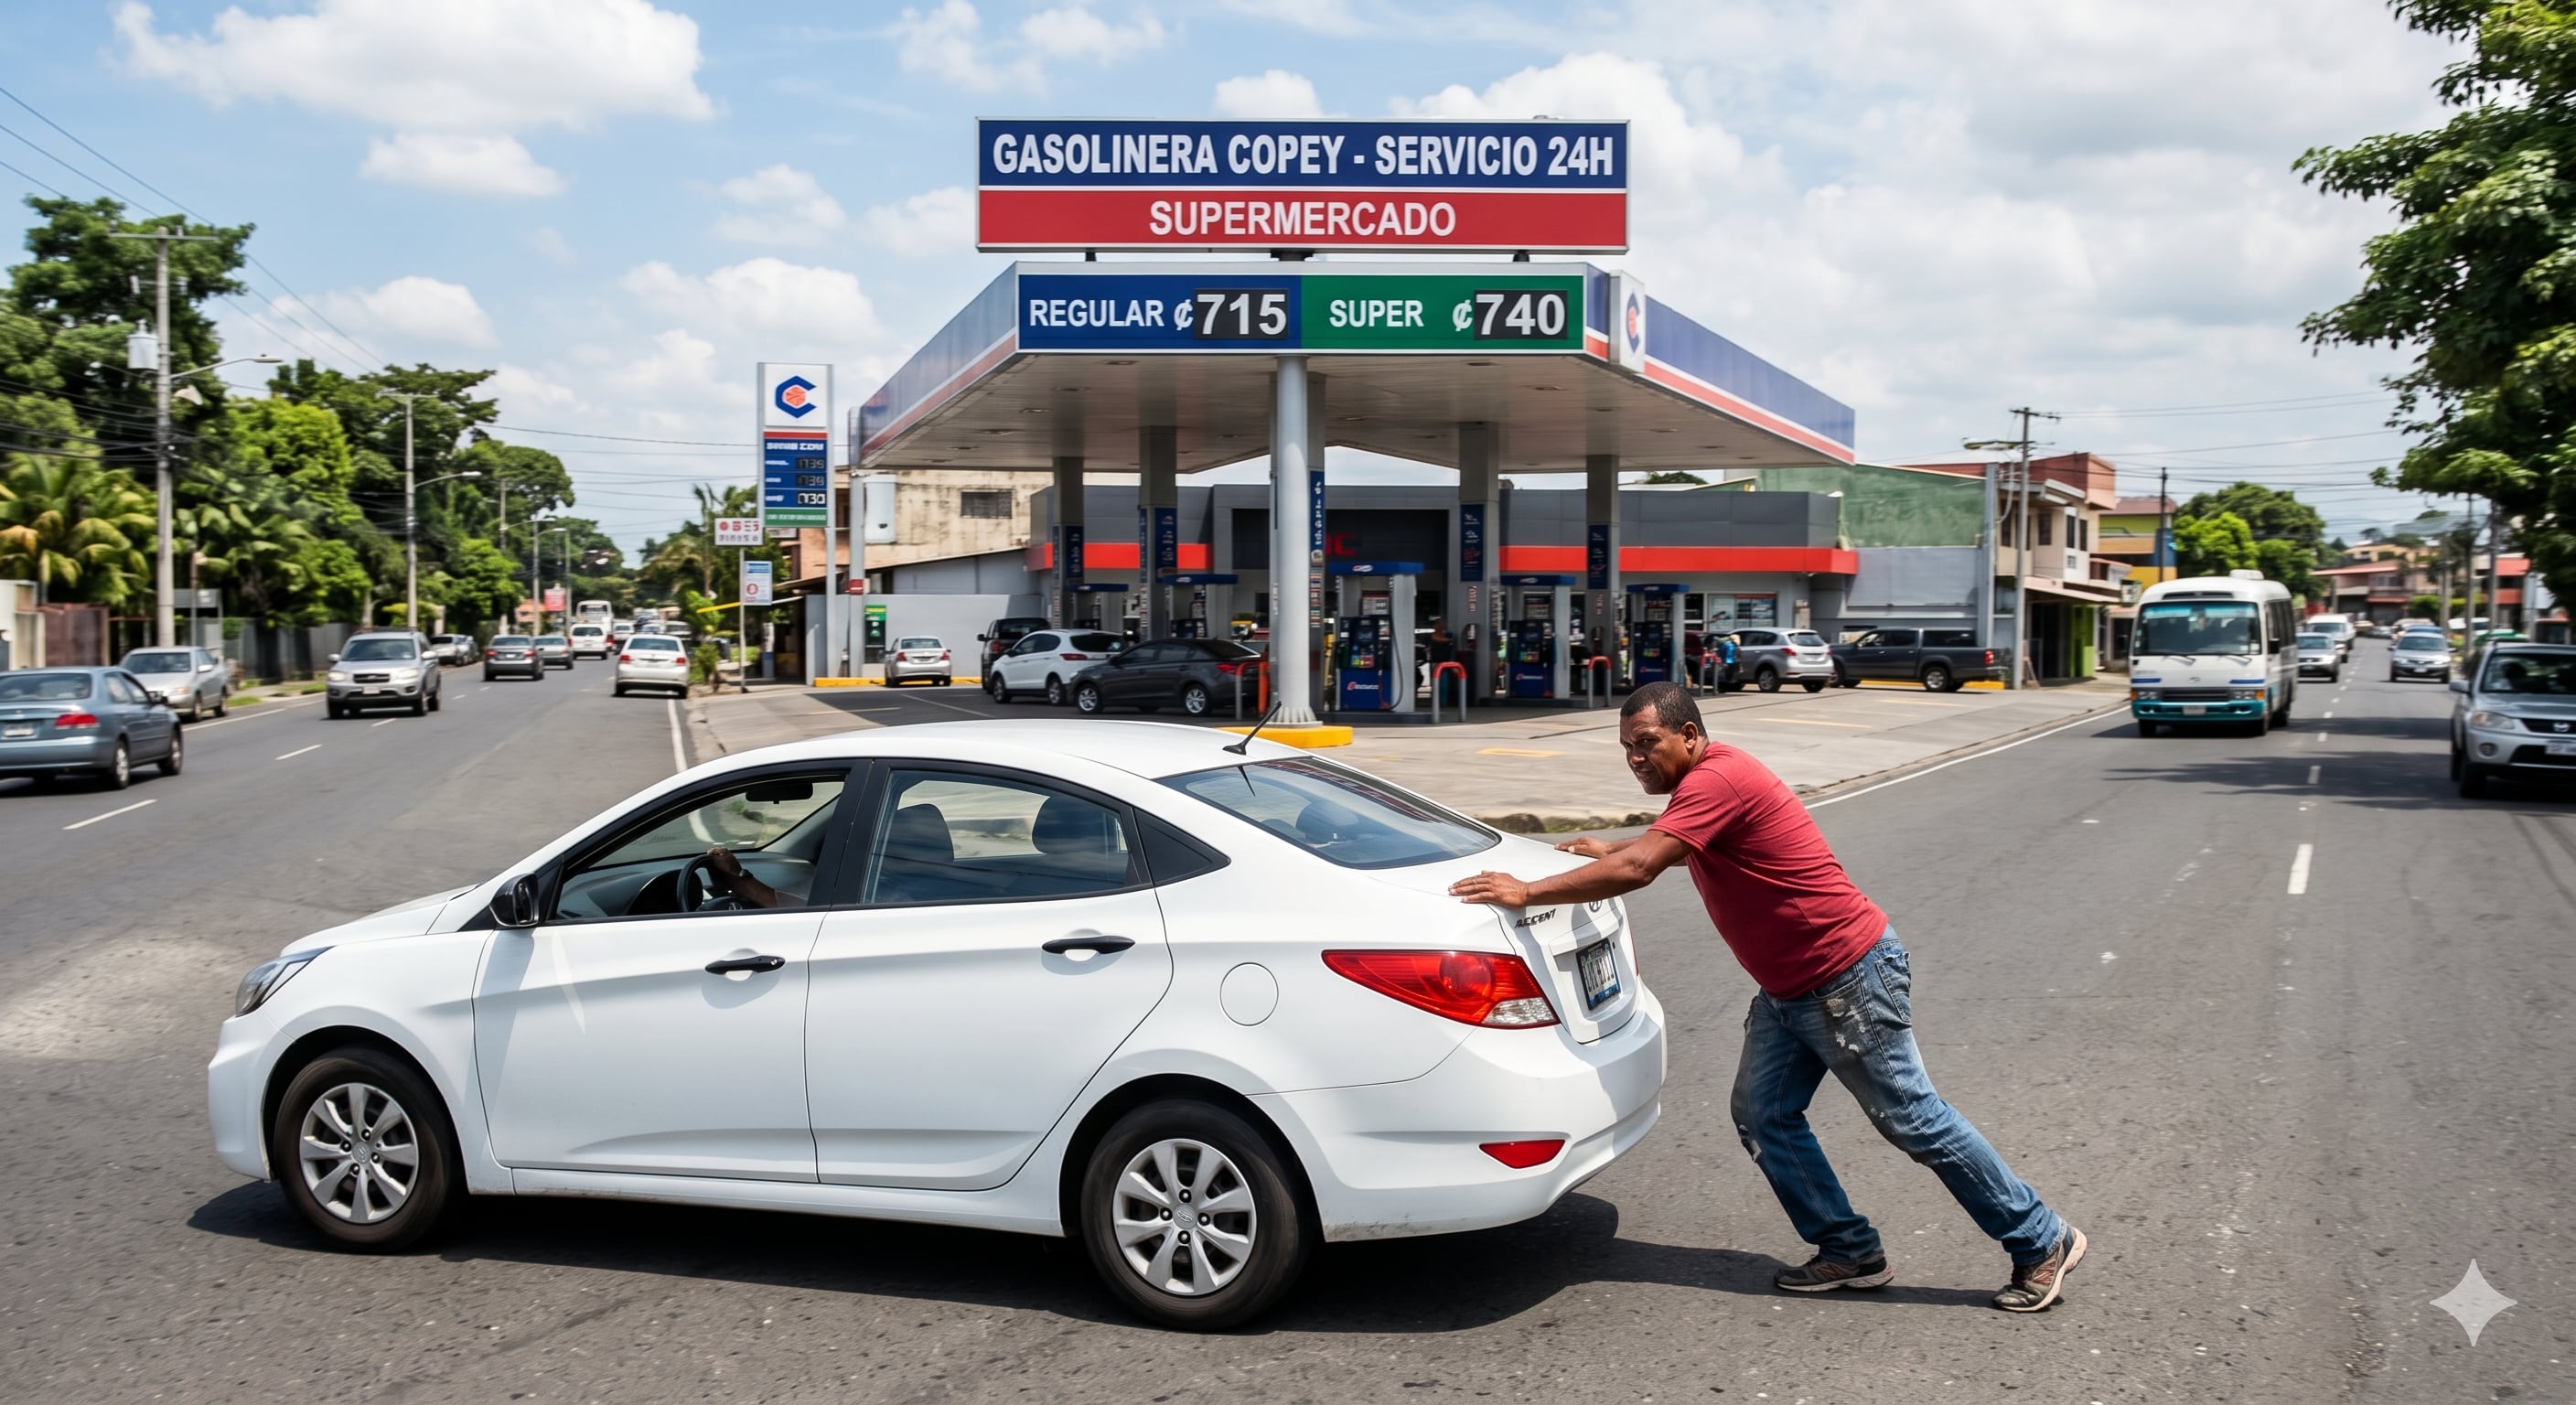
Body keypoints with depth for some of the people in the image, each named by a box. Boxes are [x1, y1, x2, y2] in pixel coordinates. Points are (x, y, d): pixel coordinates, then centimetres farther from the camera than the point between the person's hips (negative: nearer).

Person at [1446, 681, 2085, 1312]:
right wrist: (1608, 850, 26)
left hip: (1850, 979, -10)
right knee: (1764, 1115, 6)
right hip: (1787, 989, 10)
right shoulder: (1704, 782, 10)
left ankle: (2042, 1243, 15)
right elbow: (1671, 846, 34)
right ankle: (1850, 1251, 17)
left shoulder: (1716, 779, -23)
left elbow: (1638, 870, -32)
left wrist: (1527, 891, -27)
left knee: (1914, 1121, -1)